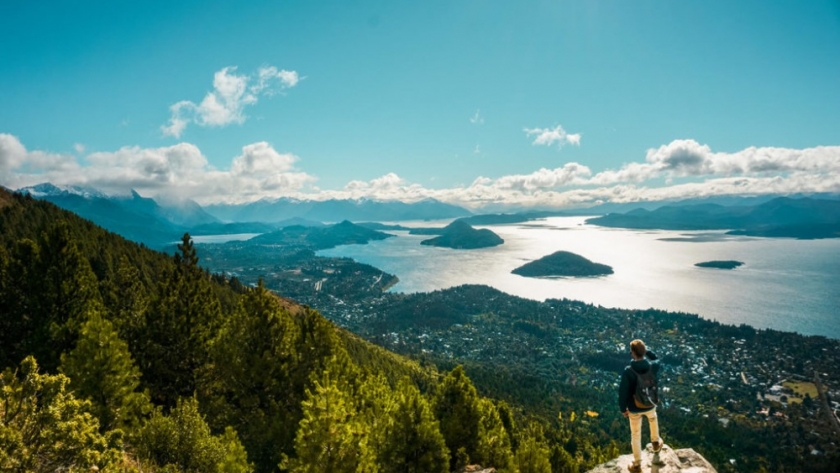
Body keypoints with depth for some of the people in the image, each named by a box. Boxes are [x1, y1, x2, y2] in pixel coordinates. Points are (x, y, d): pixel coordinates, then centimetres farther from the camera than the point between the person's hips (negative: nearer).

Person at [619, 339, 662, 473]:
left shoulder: (628, 371, -28)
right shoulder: (653, 366, -19)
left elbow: (623, 392, -20)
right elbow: (656, 359, 9)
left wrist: (623, 408, -4)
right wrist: (646, 350, -1)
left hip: (634, 408, -3)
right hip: (650, 405, 3)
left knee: (636, 435, 16)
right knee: (653, 420, 39)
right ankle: (655, 443, 61)